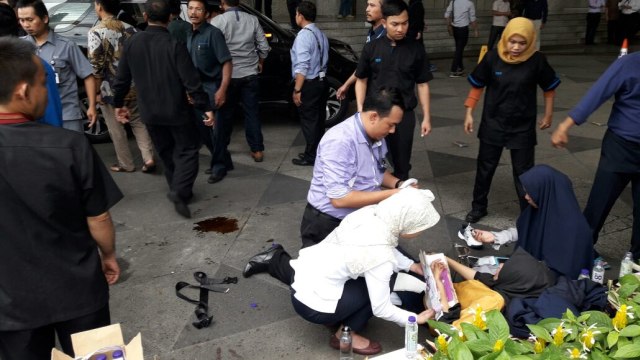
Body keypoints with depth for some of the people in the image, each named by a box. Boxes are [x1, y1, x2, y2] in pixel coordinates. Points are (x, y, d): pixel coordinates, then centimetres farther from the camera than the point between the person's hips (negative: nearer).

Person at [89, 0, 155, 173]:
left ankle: (126, 164, 19)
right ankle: (148, 158, 4)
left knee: (116, 129, 9)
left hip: (110, 89, -5)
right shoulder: (129, 28, 3)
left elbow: (95, 66, -16)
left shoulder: (95, 32, -12)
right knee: (138, 122, 15)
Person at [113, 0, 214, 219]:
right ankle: (180, 191, -10)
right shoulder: (174, 45, -15)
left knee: (166, 153, 19)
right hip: (176, 110, -4)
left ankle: (178, 191, 26)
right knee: (187, 150, 7)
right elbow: (191, 82, -18)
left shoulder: (131, 43, -1)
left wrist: (118, 104, 19)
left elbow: (122, 79, 6)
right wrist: (206, 107, -12)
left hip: (149, 112, 5)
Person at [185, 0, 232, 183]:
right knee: (201, 127, 12)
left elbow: (227, 62, -15)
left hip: (212, 87, -7)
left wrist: (222, 90, -22)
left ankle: (219, 165, 14)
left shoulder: (213, 33, -11)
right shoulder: (189, 35, 9)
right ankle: (220, 160, 27)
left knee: (214, 128, 0)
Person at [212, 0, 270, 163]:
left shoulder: (218, 21, -10)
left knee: (225, 113, 10)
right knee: (252, 112, 9)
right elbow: (264, 47, 4)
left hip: (228, 75, -2)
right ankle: (257, 150, 11)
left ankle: (221, 149, 21)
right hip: (250, 74, 3)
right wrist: (259, 63, 21)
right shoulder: (252, 19, 1)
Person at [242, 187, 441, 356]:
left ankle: (275, 260, 32)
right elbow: (381, 309, -18)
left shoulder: (371, 212, -8)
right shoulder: (380, 254, -28)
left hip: (305, 269, 8)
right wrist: (416, 318, -5)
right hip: (312, 305, -7)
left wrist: (411, 265, 10)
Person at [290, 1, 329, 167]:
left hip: (309, 84, -9)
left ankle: (311, 156, 7)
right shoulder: (321, 34, 10)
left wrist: (297, 90, -21)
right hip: (322, 81, 9)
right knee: (318, 118, 15)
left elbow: (302, 66, -22)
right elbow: (321, 60, 13)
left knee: (308, 120, -1)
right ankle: (317, 152, 25)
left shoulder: (304, 35, -16)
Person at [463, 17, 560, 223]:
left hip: (523, 127, -1)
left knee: (524, 173, 8)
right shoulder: (492, 57, -13)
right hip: (492, 125, 1)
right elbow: (477, 86, 0)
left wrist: (548, 115, 8)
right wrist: (469, 113, -1)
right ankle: (478, 207, 33)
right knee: (485, 168, 14)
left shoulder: (537, 61, -13)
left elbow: (549, 88, 3)